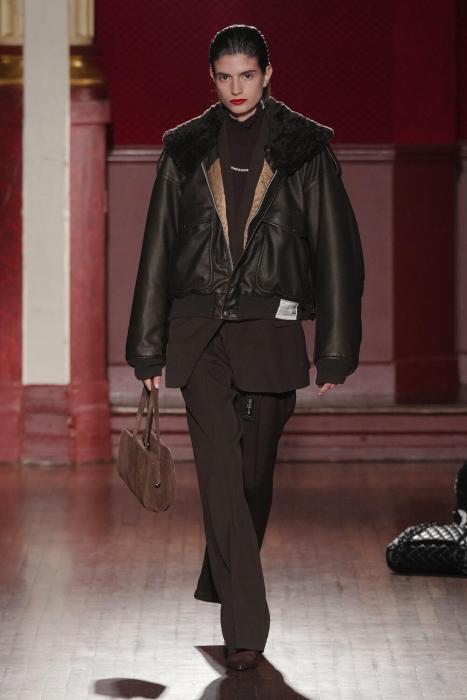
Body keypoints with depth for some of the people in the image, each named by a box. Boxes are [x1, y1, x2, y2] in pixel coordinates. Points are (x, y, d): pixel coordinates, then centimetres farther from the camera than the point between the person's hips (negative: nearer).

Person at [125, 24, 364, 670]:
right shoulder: (186, 150, 7)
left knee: (254, 472, 11)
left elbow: (335, 248, 2)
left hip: (271, 332, 0)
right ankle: (246, 628, -13)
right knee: (221, 473, -10)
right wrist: (149, 349, 7)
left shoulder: (305, 149, 2)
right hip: (200, 332, 0)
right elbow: (158, 248, 10)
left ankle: (223, 584, 35)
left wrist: (336, 351, -1)